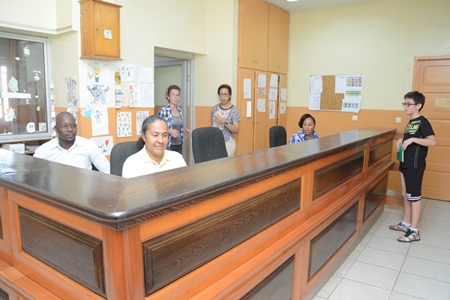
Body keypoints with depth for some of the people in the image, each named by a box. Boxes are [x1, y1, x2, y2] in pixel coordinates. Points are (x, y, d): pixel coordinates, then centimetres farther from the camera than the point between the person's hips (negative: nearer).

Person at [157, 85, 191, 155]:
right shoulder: (163, 111, -12)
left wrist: (185, 129, 3)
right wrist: (169, 131, -22)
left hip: (179, 144, 6)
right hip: (168, 145, -6)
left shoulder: (179, 110, 9)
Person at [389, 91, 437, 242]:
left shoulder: (423, 122, -14)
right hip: (405, 163, 9)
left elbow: (433, 142, -24)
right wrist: (402, 140, 7)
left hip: (415, 165, -9)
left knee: (414, 196, -2)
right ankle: (406, 224, 28)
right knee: (406, 194, 15)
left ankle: (414, 231, 6)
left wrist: (412, 139, -28)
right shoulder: (411, 122, 12)